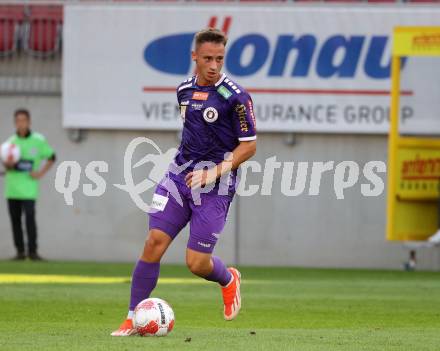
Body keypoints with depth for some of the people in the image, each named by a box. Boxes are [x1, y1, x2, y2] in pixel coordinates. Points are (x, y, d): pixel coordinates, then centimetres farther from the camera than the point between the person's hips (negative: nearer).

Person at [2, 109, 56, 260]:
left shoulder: (38, 140, 0)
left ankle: (32, 251, -9)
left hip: (28, 188, -3)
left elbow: (51, 157, 10)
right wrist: (8, 164, -19)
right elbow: (6, 165, 5)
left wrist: (41, 173, -2)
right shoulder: (11, 141, 6)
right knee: (15, 219, 4)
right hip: (12, 186, 3)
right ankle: (20, 251, 12)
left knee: (30, 218, -13)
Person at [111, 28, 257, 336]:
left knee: (196, 263, -6)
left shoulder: (235, 97, -12)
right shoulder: (185, 90, 8)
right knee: (155, 241, -9)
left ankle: (229, 280, 30)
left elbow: (249, 146, -9)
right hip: (180, 176, 5)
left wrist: (215, 172, -18)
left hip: (215, 186, -5)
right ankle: (134, 319, -3)